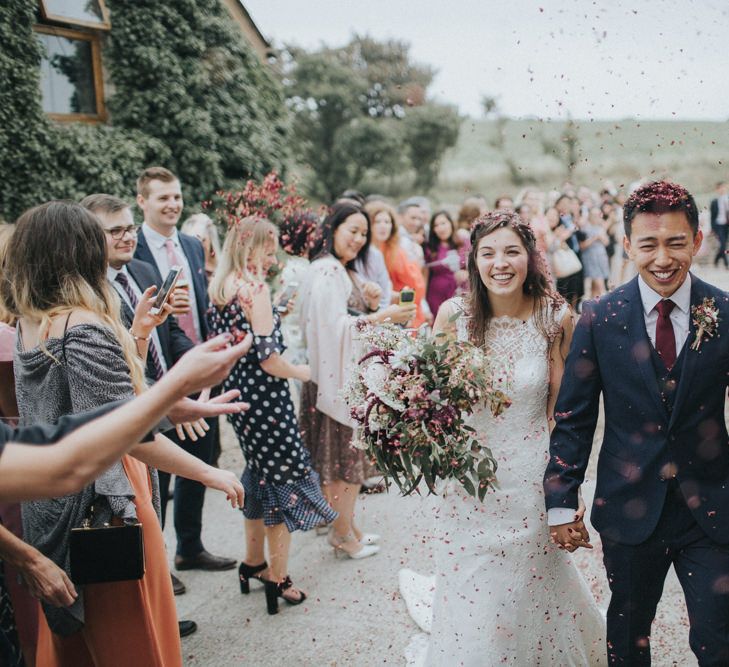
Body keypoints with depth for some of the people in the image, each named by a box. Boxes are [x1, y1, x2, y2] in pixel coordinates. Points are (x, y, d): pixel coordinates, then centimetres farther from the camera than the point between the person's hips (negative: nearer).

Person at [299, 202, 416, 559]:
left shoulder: (345, 271, 17)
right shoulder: (325, 270, -14)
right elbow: (334, 326, -20)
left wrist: (371, 304, 3)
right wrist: (382, 317, -23)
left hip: (352, 375, 10)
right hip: (336, 377, -10)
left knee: (346, 455, 13)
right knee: (343, 455, -1)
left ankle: (346, 526, 22)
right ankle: (342, 533, 10)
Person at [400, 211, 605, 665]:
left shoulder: (556, 319, -8)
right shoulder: (453, 315, -8)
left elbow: (561, 410, -1)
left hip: (533, 484, 0)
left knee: (530, 598, 15)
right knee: (470, 602, 12)